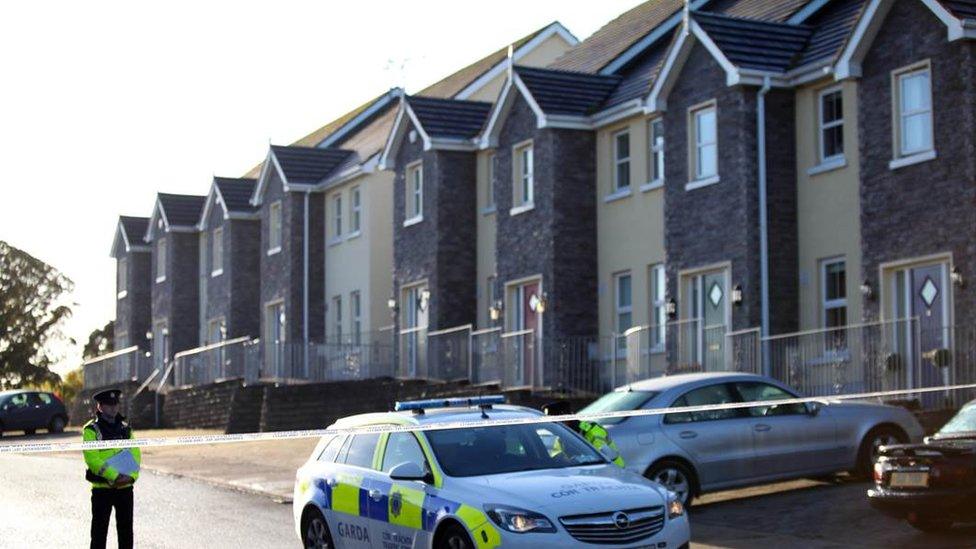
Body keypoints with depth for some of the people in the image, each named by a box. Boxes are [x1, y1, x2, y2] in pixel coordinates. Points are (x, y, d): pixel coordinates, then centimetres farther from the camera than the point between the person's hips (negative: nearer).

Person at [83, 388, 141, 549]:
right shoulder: (91, 430, -5)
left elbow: (135, 454, 6)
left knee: (126, 529, 10)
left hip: (125, 487, 5)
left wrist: (132, 476, -11)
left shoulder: (125, 428, 11)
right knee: (100, 529, 1)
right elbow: (92, 458, -15)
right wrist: (114, 476, -21)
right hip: (102, 487, -5)